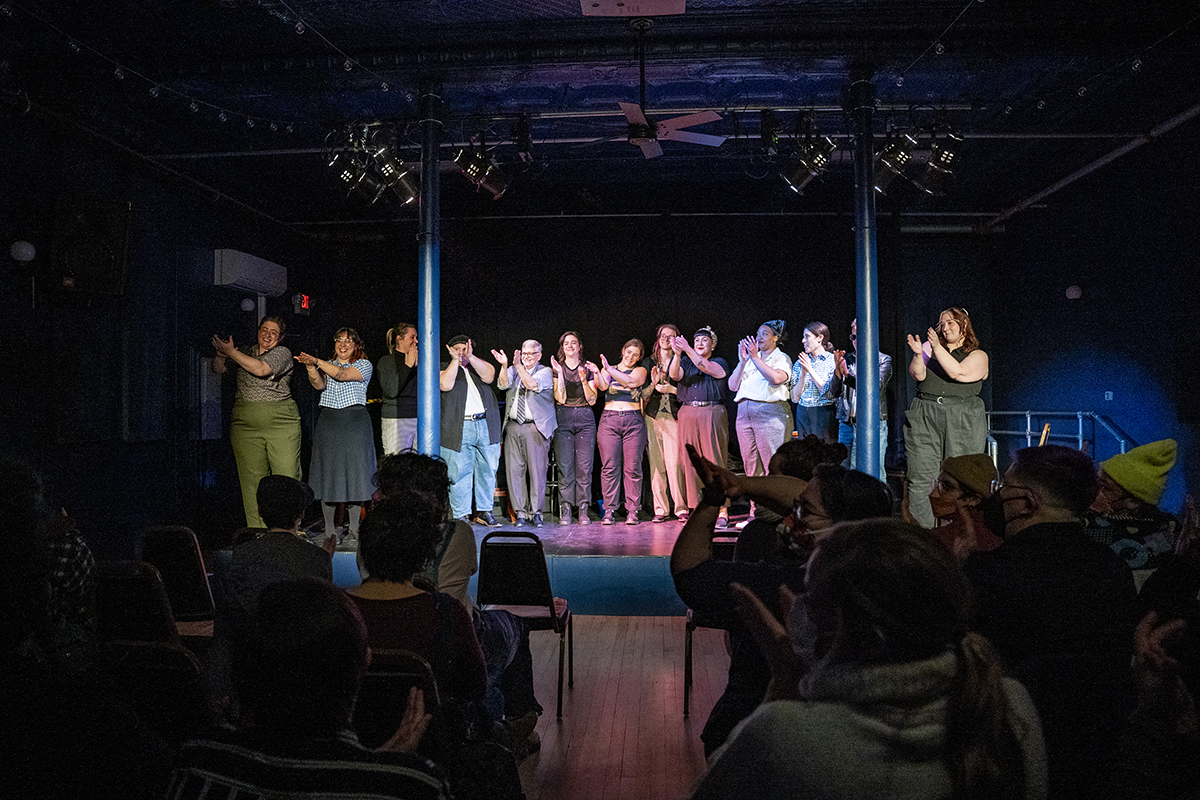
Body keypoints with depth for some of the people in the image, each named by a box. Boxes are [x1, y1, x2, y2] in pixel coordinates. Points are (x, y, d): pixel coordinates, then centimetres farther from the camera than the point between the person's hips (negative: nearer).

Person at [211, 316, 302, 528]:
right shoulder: (245, 352, 15)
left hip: (281, 423, -3)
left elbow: (261, 369, -17)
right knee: (252, 479, 1)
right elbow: (218, 369, 18)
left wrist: (231, 352, -10)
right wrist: (221, 354, -4)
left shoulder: (282, 352, 0)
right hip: (246, 425, 4)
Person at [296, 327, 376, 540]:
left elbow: (343, 374, -13)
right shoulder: (326, 365, 16)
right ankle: (329, 529, 8)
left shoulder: (364, 365, 6)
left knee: (355, 471, -4)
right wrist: (310, 366, -24)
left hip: (355, 422, -2)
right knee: (328, 473, 0)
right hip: (328, 422, 3)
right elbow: (319, 384, -5)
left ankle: (354, 528, 6)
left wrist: (317, 361, -22)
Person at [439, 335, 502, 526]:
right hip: (459, 428, -3)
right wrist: (455, 360, -8)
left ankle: (484, 511, 16)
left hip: (486, 425, 3)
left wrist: (470, 357, -12)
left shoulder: (479, 365, 19)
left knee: (488, 470, 6)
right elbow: (446, 385, -10)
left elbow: (489, 376, -3)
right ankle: (461, 515, 4)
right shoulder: (445, 367, 11)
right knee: (459, 472, -4)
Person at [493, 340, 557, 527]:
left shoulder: (545, 372, 5)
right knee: (514, 469, 1)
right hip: (513, 427, 4)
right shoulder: (513, 370, 17)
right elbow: (503, 384, -2)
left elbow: (533, 385, -14)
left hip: (535, 427, -3)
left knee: (537, 469, -5)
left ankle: (536, 512, 3)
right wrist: (504, 365, -16)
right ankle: (521, 512, 7)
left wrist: (519, 366, -21)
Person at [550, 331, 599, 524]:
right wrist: (560, 374, -12)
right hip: (563, 418, 0)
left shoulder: (588, 368, 9)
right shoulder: (557, 368, 7)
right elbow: (560, 398, -5)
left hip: (585, 418, 1)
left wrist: (584, 379, -10)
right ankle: (565, 510, -1)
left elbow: (592, 400, 2)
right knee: (564, 465, -5)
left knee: (584, 466, -4)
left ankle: (583, 510, 0)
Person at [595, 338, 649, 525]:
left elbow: (631, 381, -10)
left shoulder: (640, 370, 11)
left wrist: (609, 369, -17)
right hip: (609, 420, 1)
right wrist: (597, 372, -25)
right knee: (609, 467, -3)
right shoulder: (608, 369, 15)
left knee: (632, 467, -3)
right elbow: (602, 386, -5)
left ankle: (632, 511, 2)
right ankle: (609, 511, 1)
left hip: (633, 421, -1)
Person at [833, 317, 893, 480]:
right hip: (847, 423, 4)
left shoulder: (884, 360, 4)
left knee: (875, 472, -4)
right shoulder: (846, 359, 15)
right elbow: (834, 391, 8)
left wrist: (847, 374, -22)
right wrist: (838, 370, -9)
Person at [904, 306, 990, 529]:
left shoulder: (978, 356, 10)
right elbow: (918, 375, 1)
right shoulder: (931, 348, 17)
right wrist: (918, 354, -17)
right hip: (924, 420, 2)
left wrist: (937, 347, -12)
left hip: (962, 425, -2)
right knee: (919, 481, -5)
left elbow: (958, 373, -9)